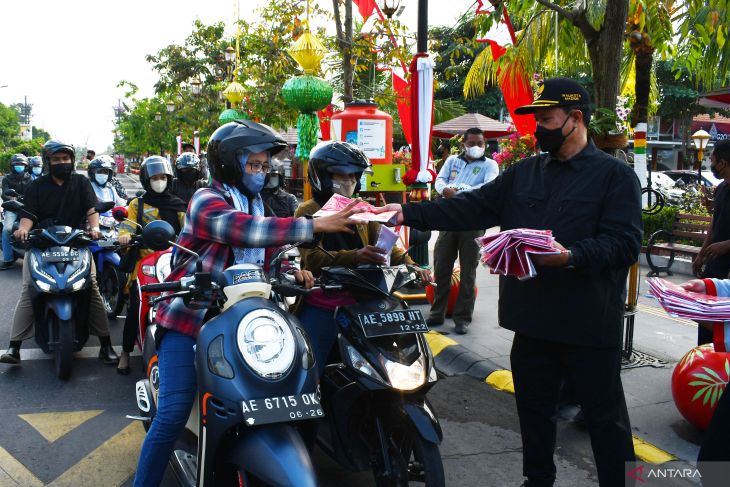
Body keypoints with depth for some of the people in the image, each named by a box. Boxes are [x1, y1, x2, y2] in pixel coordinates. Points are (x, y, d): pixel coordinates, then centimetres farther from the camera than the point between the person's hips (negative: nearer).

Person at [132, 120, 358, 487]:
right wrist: (314, 226, -38)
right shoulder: (206, 201, -11)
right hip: (187, 321, -7)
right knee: (174, 413, -12)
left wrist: (293, 272, -8)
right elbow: (243, 231, -32)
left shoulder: (255, 206, 15)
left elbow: (265, 256, 16)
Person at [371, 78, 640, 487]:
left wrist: (571, 256, -30)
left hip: (590, 325, -5)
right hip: (533, 318, 6)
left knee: (606, 418, 6)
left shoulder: (615, 175, -5)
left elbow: (626, 243, -15)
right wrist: (411, 213, -4)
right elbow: (471, 208, 5)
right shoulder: (523, 173, 11)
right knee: (534, 408, 19)